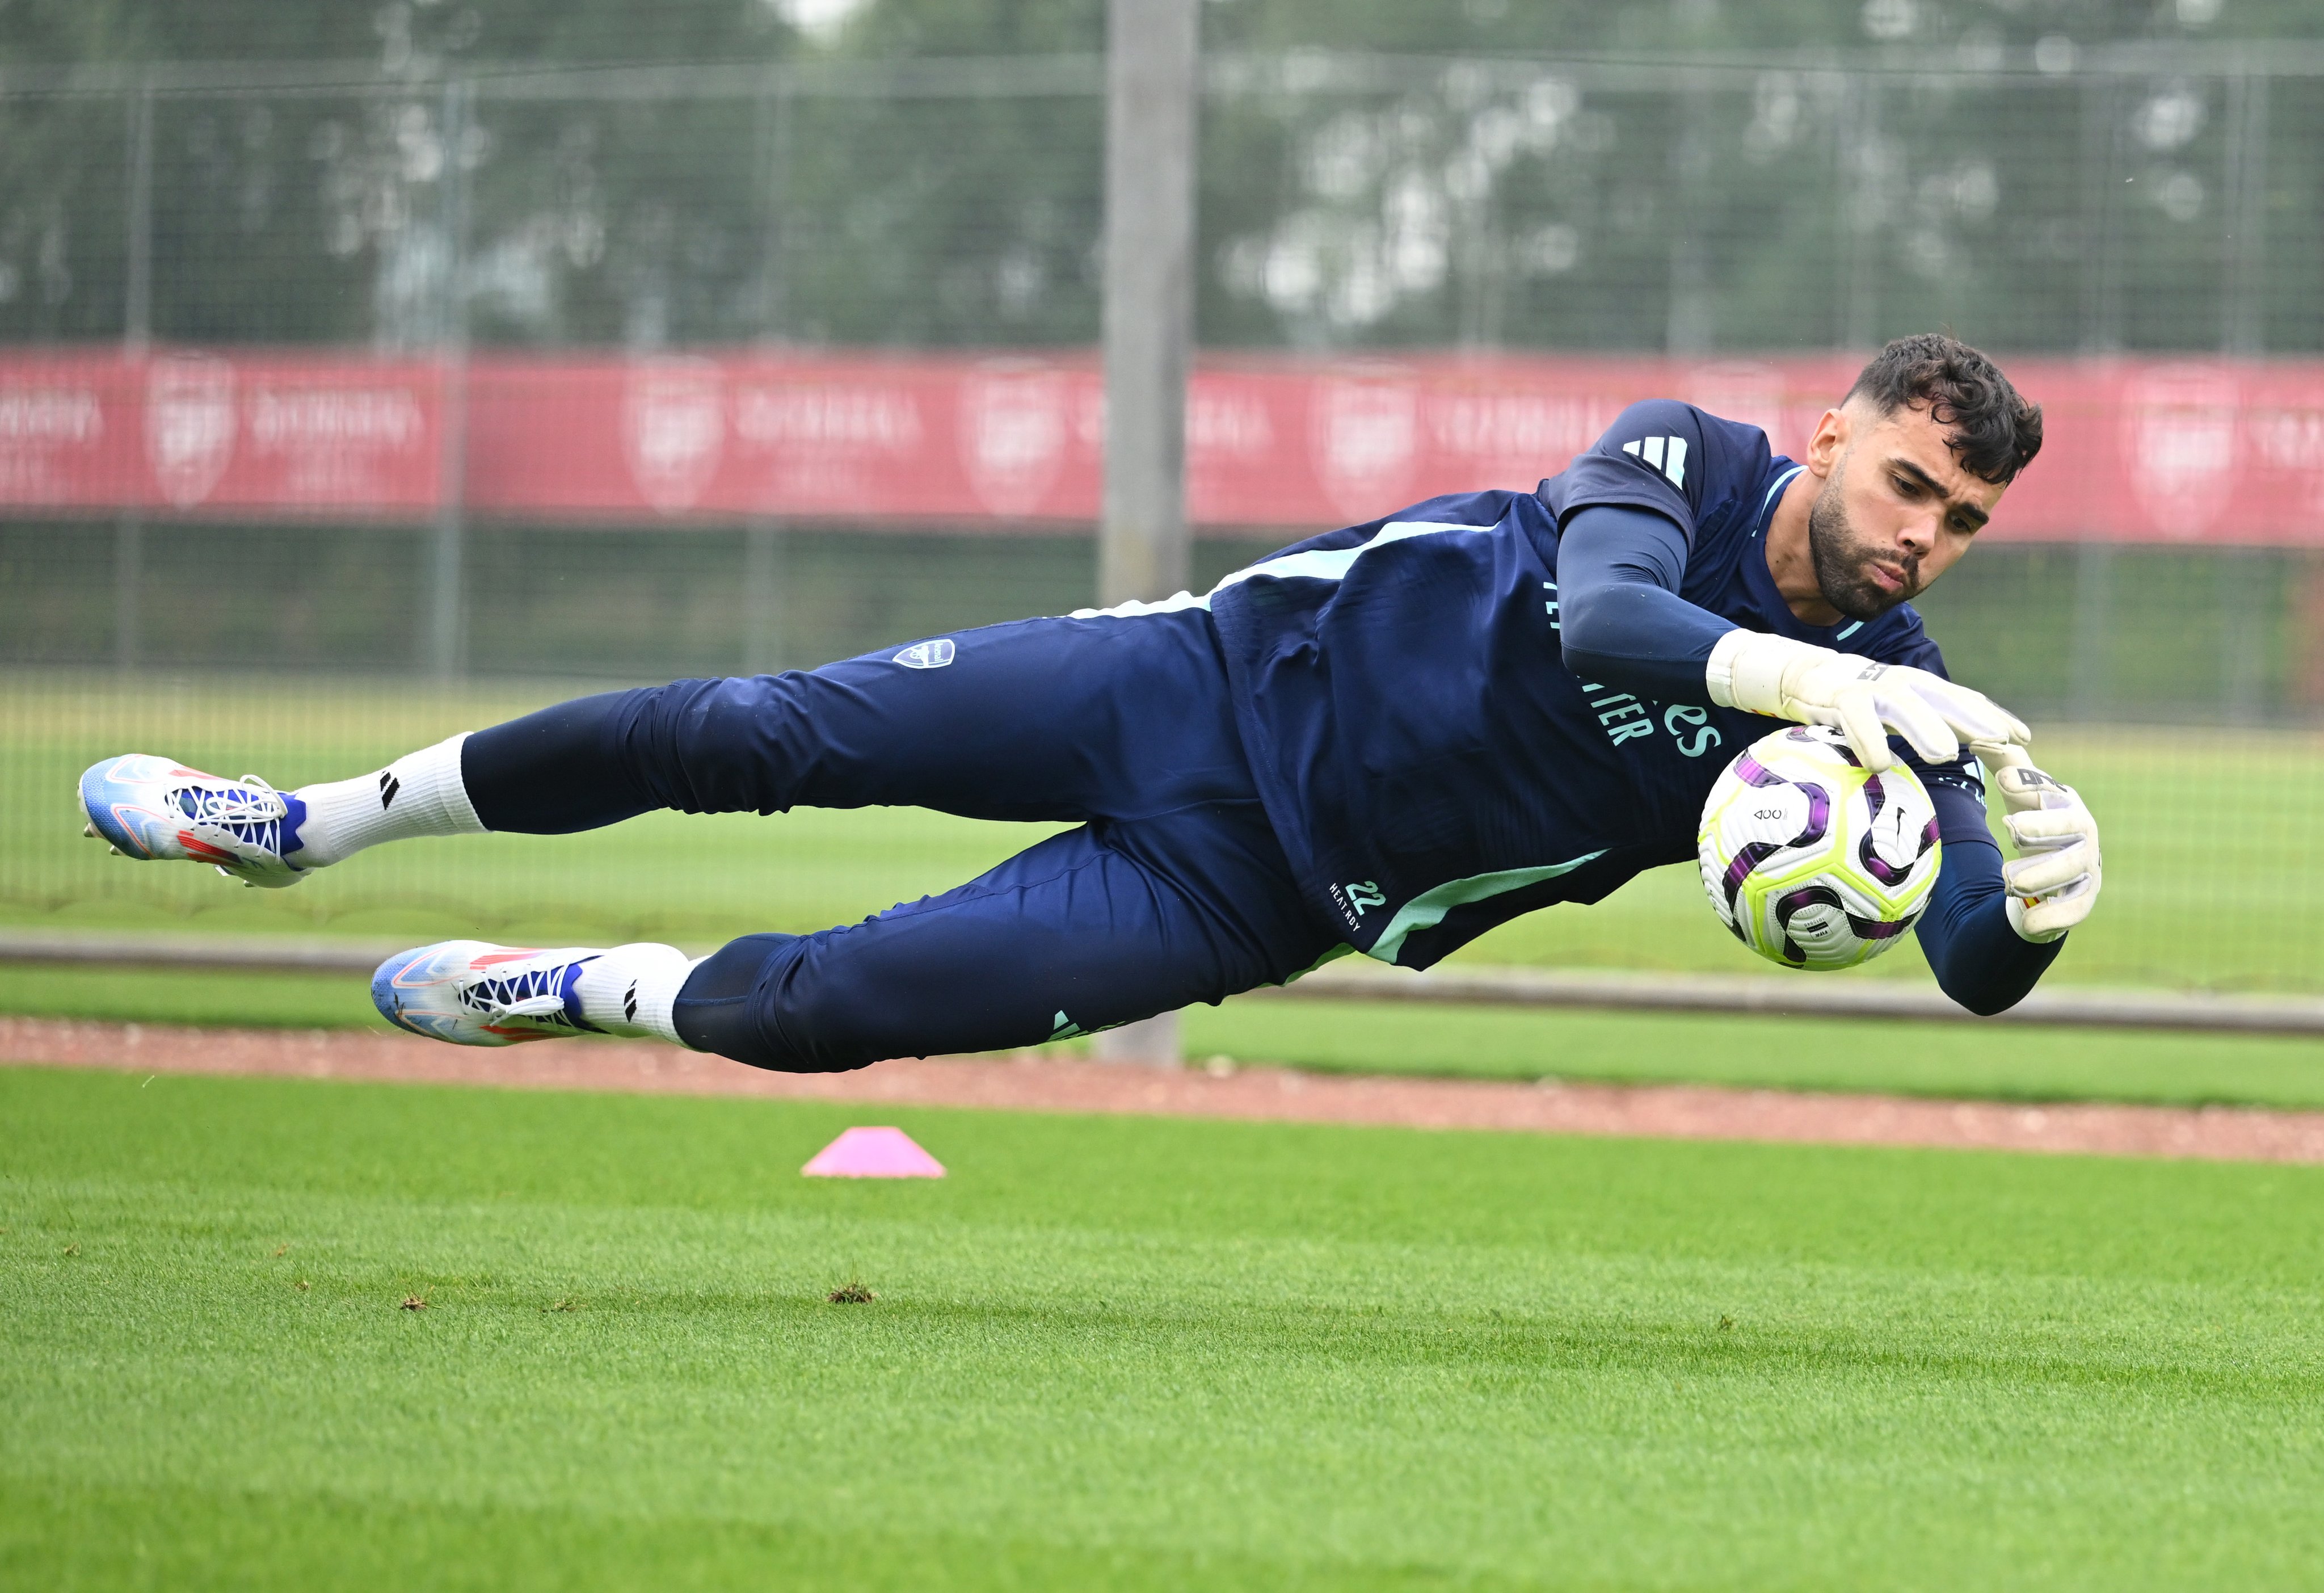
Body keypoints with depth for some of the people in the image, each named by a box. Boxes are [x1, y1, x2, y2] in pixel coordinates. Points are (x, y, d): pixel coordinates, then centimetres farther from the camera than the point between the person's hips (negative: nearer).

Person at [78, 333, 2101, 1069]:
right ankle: (310, 823, 15)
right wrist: (1799, 672, -54)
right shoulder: (1689, 460, -13)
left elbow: (1974, 961, -21)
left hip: (1255, 893, 1)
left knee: (824, 1001, -9)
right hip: (1214, 679, -1)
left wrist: (2037, 893, -45)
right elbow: (1598, 610, -35)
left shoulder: (1886, 702, -9)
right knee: (763, 732, -5)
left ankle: (575, 993, 24)